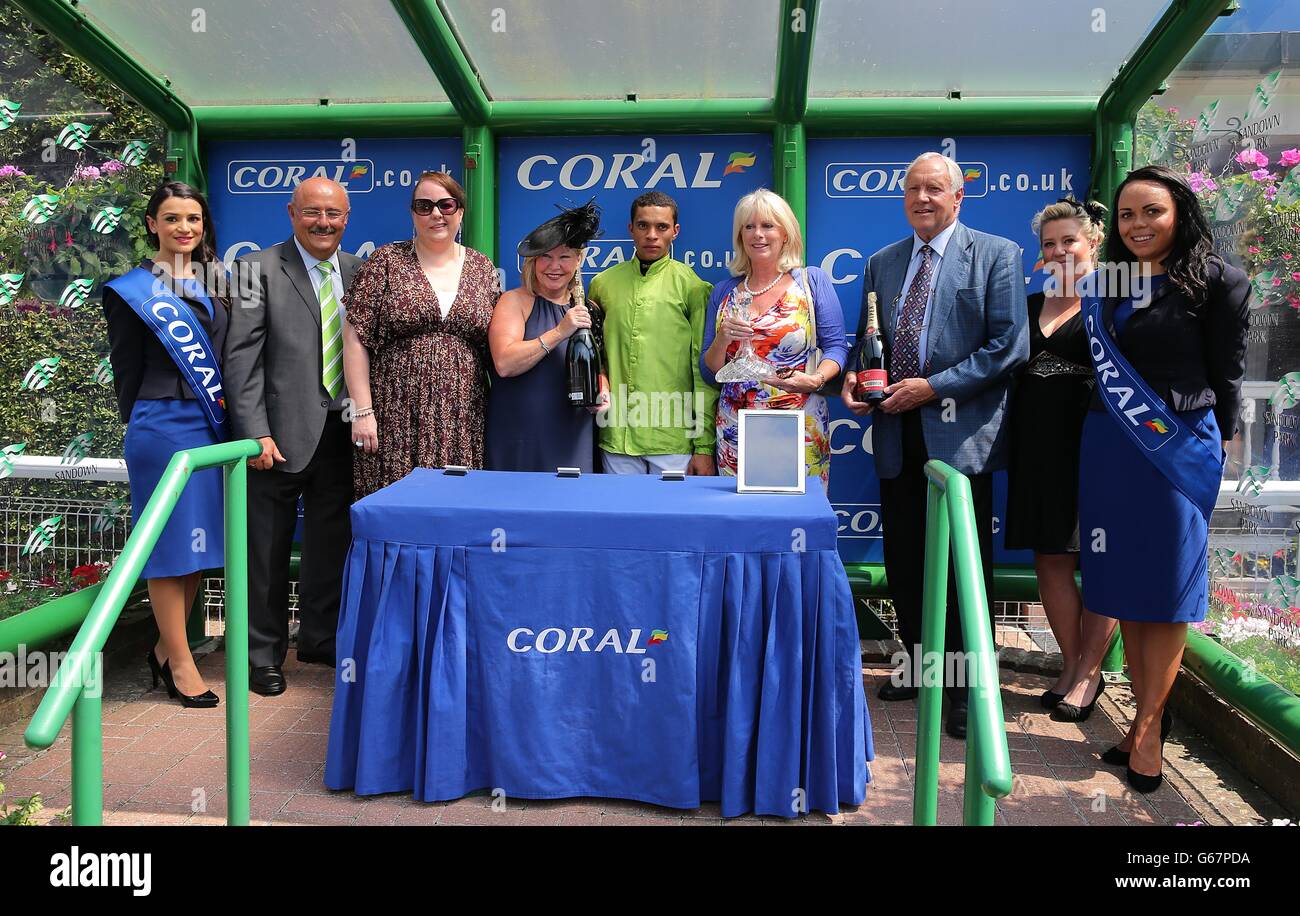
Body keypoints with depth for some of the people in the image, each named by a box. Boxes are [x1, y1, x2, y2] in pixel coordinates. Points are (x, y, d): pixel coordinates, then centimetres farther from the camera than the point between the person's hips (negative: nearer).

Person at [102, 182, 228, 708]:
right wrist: (143, 425, 5)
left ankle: (166, 649, 25)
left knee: (200, 538, 10)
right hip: (163, 426, -6)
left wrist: (226, 415, 7)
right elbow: (126, 371, 0)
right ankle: (180, 663, 9)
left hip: (212, 426, 6)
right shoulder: (133, 290, -3)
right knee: (171, 539, 0)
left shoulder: (212, 283, 12)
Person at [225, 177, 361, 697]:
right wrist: (256, 433, -14)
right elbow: (242, 357, -8)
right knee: (269, 551, 6)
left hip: (341, 433, 4)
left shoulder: (359, 272, 10)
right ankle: (265, 653, 22)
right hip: (281, 433, -4)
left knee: (331, 545, 13)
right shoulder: (259, 269, -2)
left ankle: (320, 639, 30)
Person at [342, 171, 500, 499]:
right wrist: (362, 411, -7)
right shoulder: (385, 262, 2)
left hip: (463, 424, 2)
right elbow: (355, 340, -1)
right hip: (396, 422, -2)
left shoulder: (483, 269, 10)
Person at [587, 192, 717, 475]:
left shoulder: (694, 288, 1)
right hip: (616, 439, 3)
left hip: (675, 441, -2)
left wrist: (705, 446, -4)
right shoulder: (602, 284, 9)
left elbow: (705, 371, -1)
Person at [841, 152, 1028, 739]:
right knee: (904, 560, 12)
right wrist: (853, 382, -1)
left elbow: (1009, 346, -9)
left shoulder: (996, 255, -1)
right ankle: (921, 664, 30)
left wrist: (933, 387, -15)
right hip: (897, 434, 5)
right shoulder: (882, 263, 15)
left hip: (960, 433, -5)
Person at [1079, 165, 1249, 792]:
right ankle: (1148, 714, 19)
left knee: (1165, 586, 3)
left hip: (1180, 446, -4)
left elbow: (1226, 374, -1)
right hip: (1109, 446, 4)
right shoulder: (1107, 286, 8)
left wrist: (1215, 443, 3)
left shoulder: (1216, 281, -4)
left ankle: (1149, 722, 14)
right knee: (1123, 583, 7)